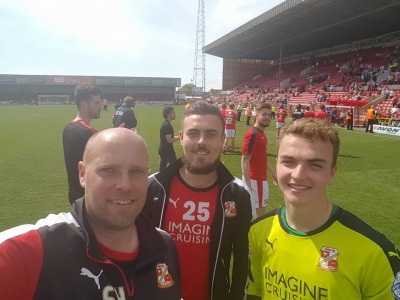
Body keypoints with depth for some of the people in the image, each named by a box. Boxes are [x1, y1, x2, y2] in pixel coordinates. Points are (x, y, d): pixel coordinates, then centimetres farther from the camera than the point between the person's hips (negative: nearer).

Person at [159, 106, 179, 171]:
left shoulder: (164, 124, 10)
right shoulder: (167, 125, -21)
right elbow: (169, 140, -23)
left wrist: (178, 136, 9)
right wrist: (180, 137, -13)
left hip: (163, 150, 9)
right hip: (168, 151, -9)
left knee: (162, 168, 13)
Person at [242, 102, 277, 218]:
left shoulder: (262, 134, 10)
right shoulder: (252, 134, -20)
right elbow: (245, 161, -23)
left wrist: (273, 172, 23)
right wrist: (247, 185, -25)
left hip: (261, 178, 10)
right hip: (254, 179, -10)